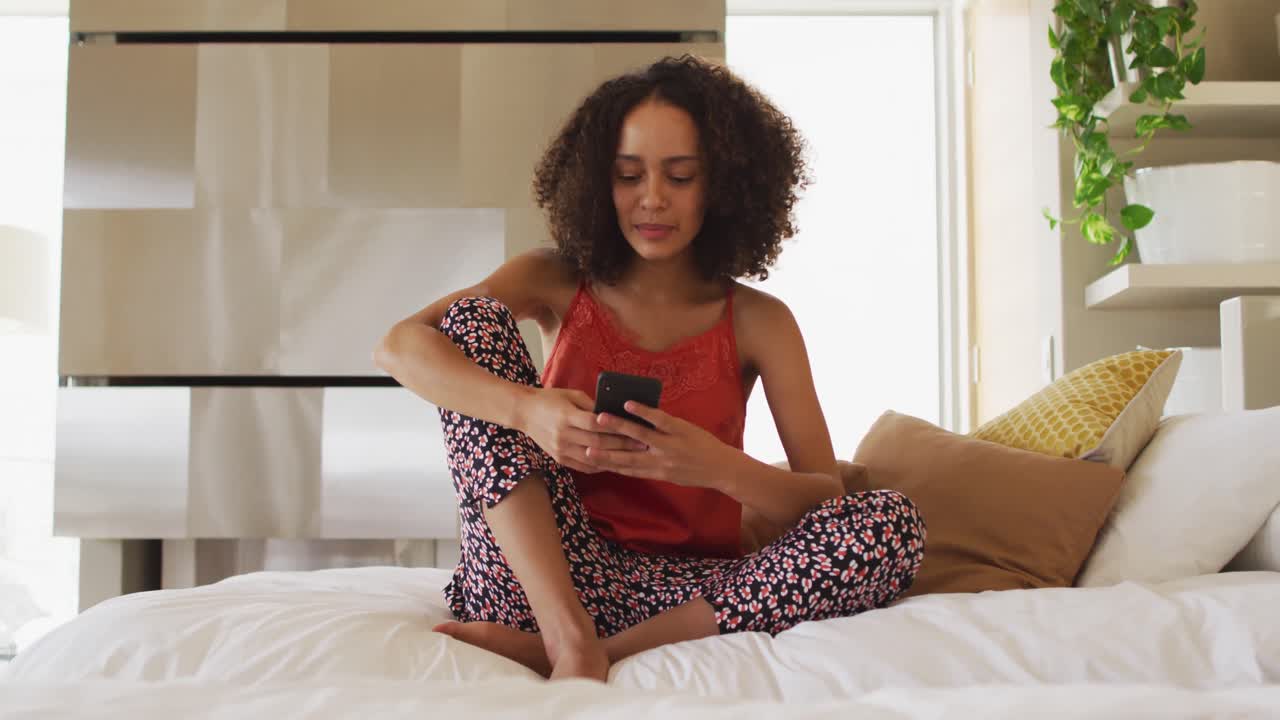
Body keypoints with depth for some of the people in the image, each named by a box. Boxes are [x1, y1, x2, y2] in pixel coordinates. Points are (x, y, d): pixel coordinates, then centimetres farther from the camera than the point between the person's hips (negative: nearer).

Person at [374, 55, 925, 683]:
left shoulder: (759, 321, 4)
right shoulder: (554, 284, 6)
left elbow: (828, 497, -4)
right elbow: (399, 347, -11)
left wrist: (717, 466, -25)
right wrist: (527, 409, -31)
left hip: (688, 589, 0)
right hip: (539, 576, 0)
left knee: (892, 526, -25)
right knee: (472, 321, -11)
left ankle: (549, 649, -24)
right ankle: (571, 637, -25)